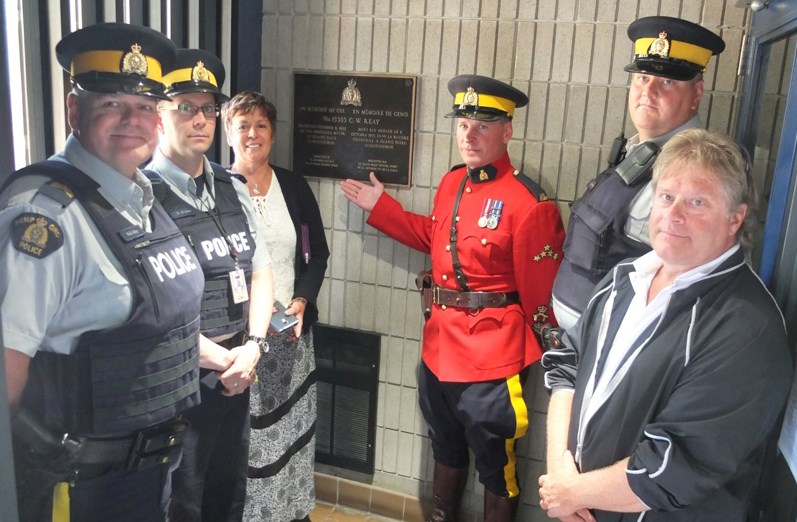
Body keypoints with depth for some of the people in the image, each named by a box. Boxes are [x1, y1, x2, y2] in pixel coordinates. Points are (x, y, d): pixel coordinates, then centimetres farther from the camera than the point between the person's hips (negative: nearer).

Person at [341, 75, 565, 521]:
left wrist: (541, 353, -8)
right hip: (440, 343, 8)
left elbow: (542, 294, -15)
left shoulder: (529, 202, -20)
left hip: (493, 354, -7)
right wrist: (380, 206, 20)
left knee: (495, 463, 12)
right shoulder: (451, 183, 4)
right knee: (446, 447, 27)